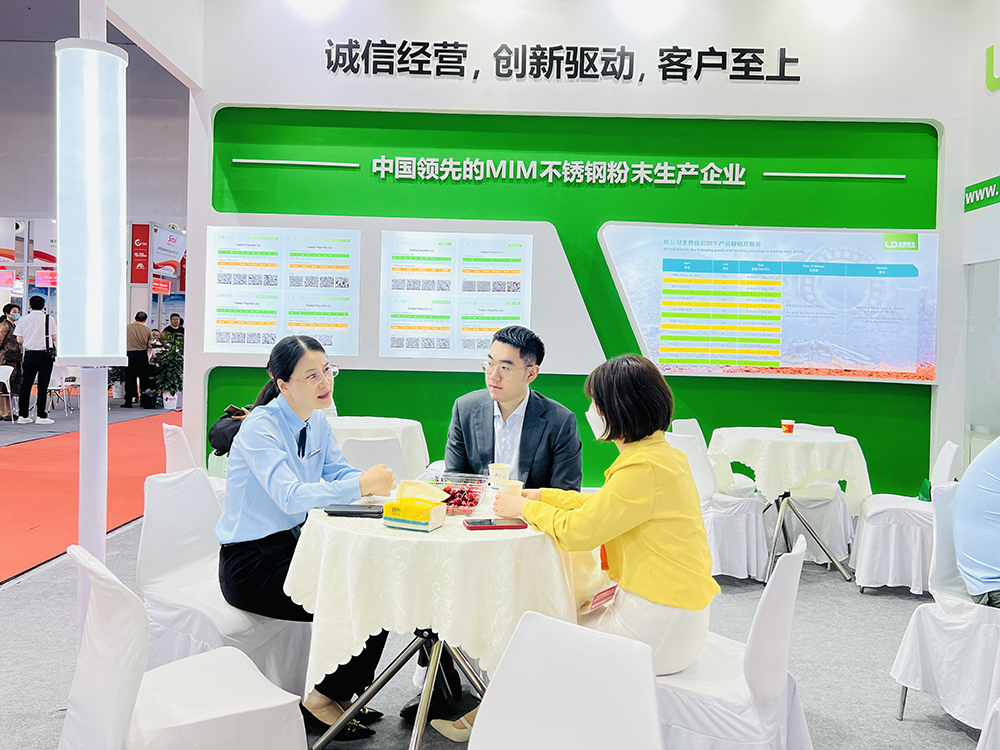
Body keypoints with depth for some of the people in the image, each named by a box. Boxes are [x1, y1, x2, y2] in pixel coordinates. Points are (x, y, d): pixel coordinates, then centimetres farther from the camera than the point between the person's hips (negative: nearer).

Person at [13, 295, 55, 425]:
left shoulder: (23, 320, 2)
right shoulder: (49, 318, -2)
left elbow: (19, 340, 2)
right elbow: (54, 337, 1)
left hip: (29, 354, 2)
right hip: (45, 354, -2)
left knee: (26, 384, 9)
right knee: (42, 385, -1)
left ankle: (23, 415, 11)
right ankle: (41, 416, -3)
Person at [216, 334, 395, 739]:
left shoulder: (317, 421, 5)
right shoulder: (261, 426, -20)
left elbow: (339, 471, 5)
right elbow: (291, 496, -32)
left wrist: (375, 480, -16)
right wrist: (360, 485, -40)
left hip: (293, 546, 8)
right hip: (250, 563, -8)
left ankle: (342, 692, 9)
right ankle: (323, 698, 6)